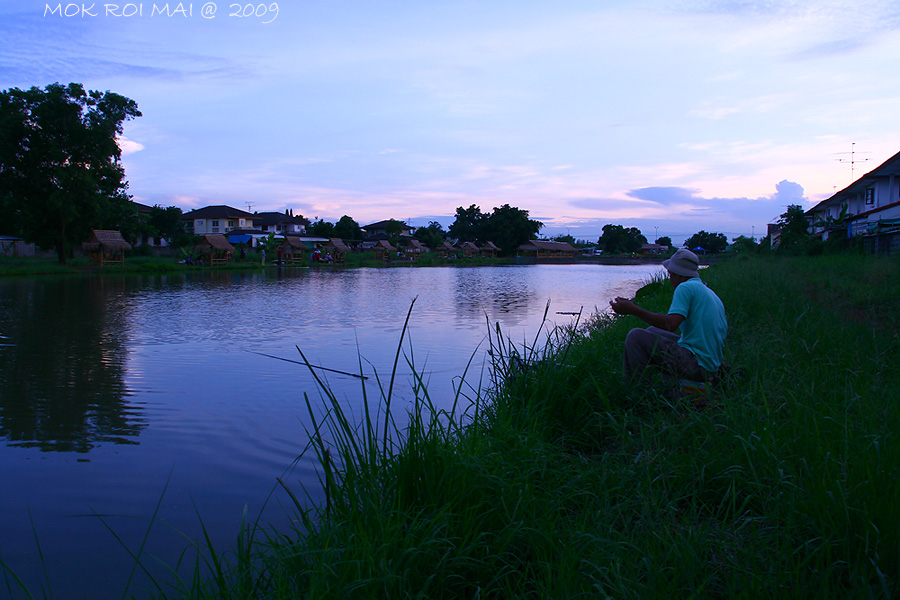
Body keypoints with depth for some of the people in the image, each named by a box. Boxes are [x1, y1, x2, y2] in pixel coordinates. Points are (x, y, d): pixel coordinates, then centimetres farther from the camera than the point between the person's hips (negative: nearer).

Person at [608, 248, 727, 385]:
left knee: (636, 336, -11)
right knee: (652, 331, 22)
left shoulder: (686, 287, -10)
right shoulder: (712, 293, 17)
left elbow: (671, 324, -24)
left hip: (696, 366, -10)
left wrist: (633, 310, -20)